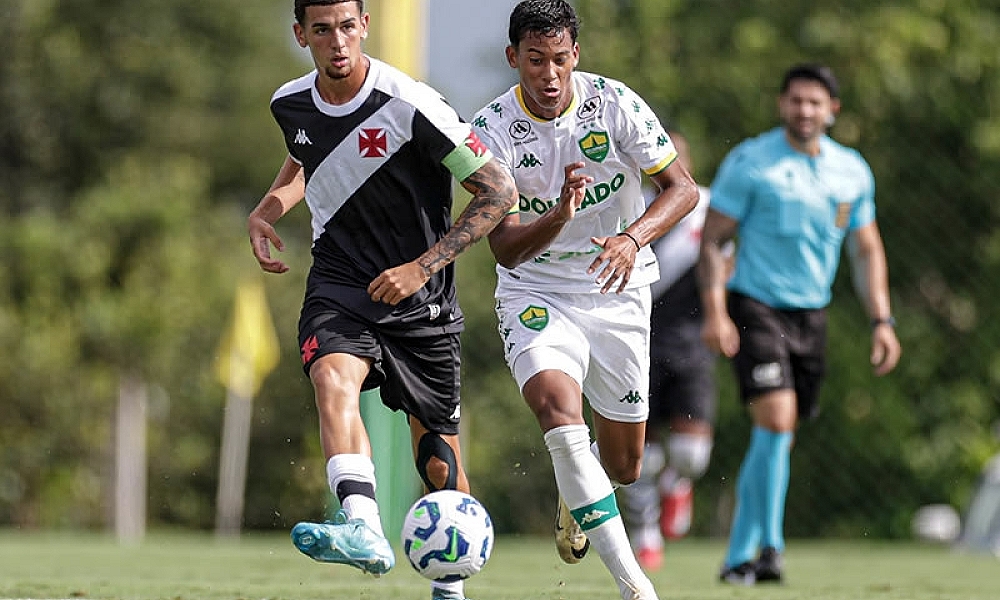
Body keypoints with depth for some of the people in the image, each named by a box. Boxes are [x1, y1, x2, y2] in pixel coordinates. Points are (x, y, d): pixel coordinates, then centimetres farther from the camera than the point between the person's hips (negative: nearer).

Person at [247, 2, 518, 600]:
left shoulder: (412, 107, -18)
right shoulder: (291, 104, 0)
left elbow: (499, 191, -15)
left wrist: (421, 267, -19)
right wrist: (266, 212, 6)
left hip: (422, 302, -3)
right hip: (340, 286, 3)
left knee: (440, 466, 5)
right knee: (334, 378, -31)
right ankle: (363, 528, -48)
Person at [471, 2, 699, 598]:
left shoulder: (614, 102, -12)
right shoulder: (493, 128, -14)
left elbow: (682, 187, -10)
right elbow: (505, 248, -17)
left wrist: (633, 237, -29)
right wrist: (558, 217, -37)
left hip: (617, 292, 2)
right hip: (536, 293, -2)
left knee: (624, 467, 8)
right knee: (559, 408, -32)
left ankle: (574, 495, 50)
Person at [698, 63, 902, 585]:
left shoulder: (852, 171, 8)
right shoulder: (749, 162, -7)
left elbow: (866, 250, 16)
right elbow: (712, 239, -6)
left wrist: (881, 320, 7)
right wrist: (714, 313, -16)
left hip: (811, 316, 5)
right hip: (754, 307, -5)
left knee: (776, 437, 9)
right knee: (776, 419, -20)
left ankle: (738, 556, 18)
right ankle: (770, 547, -11)